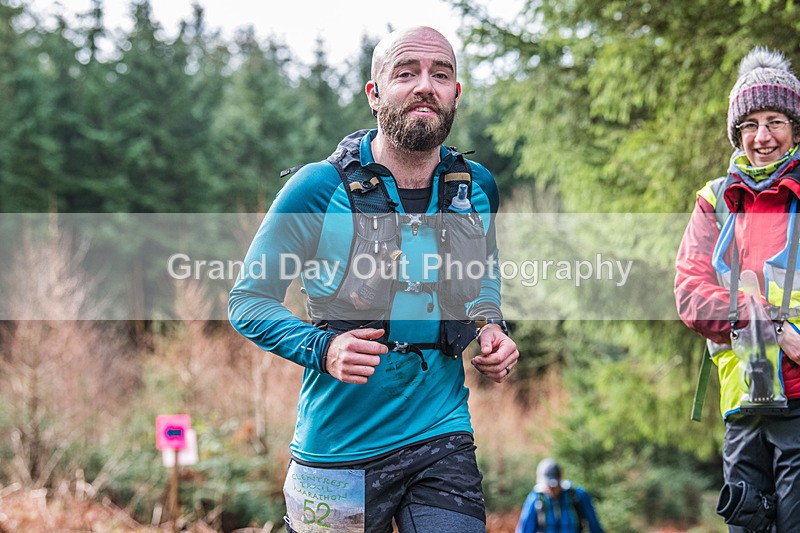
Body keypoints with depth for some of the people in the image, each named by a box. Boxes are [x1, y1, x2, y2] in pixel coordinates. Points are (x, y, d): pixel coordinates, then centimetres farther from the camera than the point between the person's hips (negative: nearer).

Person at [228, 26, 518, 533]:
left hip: (442, 439, 3)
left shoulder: (478, 188, 4)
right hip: (339, 448, -3)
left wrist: (491, 327, 3)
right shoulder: (319, 188, -10)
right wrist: (322, 349, -21)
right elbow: (248, 299, -4)